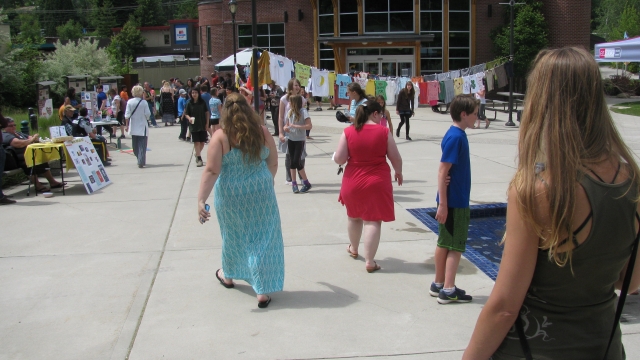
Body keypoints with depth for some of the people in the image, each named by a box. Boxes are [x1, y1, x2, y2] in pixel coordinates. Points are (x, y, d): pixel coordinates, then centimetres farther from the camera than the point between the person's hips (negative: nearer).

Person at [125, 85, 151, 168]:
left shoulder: (129, 102, -4)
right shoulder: (144, 102, -10)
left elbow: (127, 115, -3)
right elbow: (148, 114, -9)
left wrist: (126, 125, 4)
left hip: (133, 127, 3)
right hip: (142, 126, -3)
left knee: (135, 145, 17)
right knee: (142, 145, -1)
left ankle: (140, 160, 27)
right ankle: (141, 162, -9)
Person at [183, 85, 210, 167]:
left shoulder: (203, 103, -1)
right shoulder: (189, 104, -2)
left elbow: (207, 113, 4)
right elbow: (186, 114, 3)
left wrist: (207, 124, 0)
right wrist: (189, 118, -18)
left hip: (202, 125, 1)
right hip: (194, 126, -1)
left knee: (202, 142, 6)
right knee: (196, 142, -3)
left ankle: (198, 155, 31)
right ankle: (199, 158, 0)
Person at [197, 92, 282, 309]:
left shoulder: (221, 136, -10)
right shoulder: (263, 132, -3)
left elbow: (211, 171, -17)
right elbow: (273, 164, 6)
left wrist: (201, 199, -16)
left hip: (231, 195, 0)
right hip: (261, 193, 1)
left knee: (234, 235, 21)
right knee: (263, 238, 8)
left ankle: (228, 275, 45)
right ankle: (263, 291, 9)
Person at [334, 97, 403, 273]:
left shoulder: (348, 132, -5)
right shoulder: (384, 132, -8)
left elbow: (339, 159, -7)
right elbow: (396, 158, -2)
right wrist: (398, 172, 17)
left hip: (353, 181, 3)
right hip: (377, 182, -2)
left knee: (354, 216, 24)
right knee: (372, 220, 2)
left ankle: (353, 248, 44)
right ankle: (369, 261, 1)